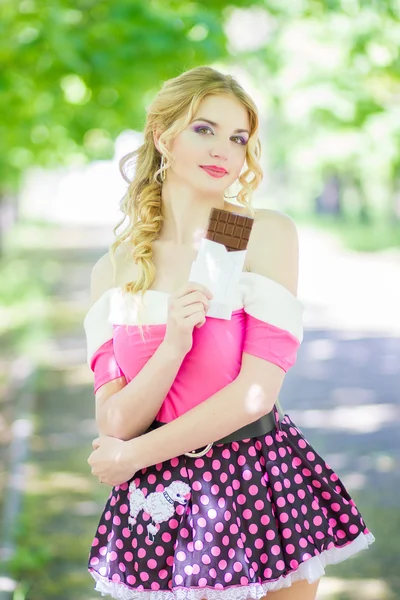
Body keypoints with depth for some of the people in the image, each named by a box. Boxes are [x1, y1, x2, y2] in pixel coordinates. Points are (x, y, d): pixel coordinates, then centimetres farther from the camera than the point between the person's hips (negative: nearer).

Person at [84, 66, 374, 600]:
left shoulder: (268, 233, -7)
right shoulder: (113, 269, 1)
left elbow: (258, 391, -14)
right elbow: (113, 424, -5)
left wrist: (134, 454, -7)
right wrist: (173, 346, -22)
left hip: (262, 483, -1)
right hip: (161, 501, 2)